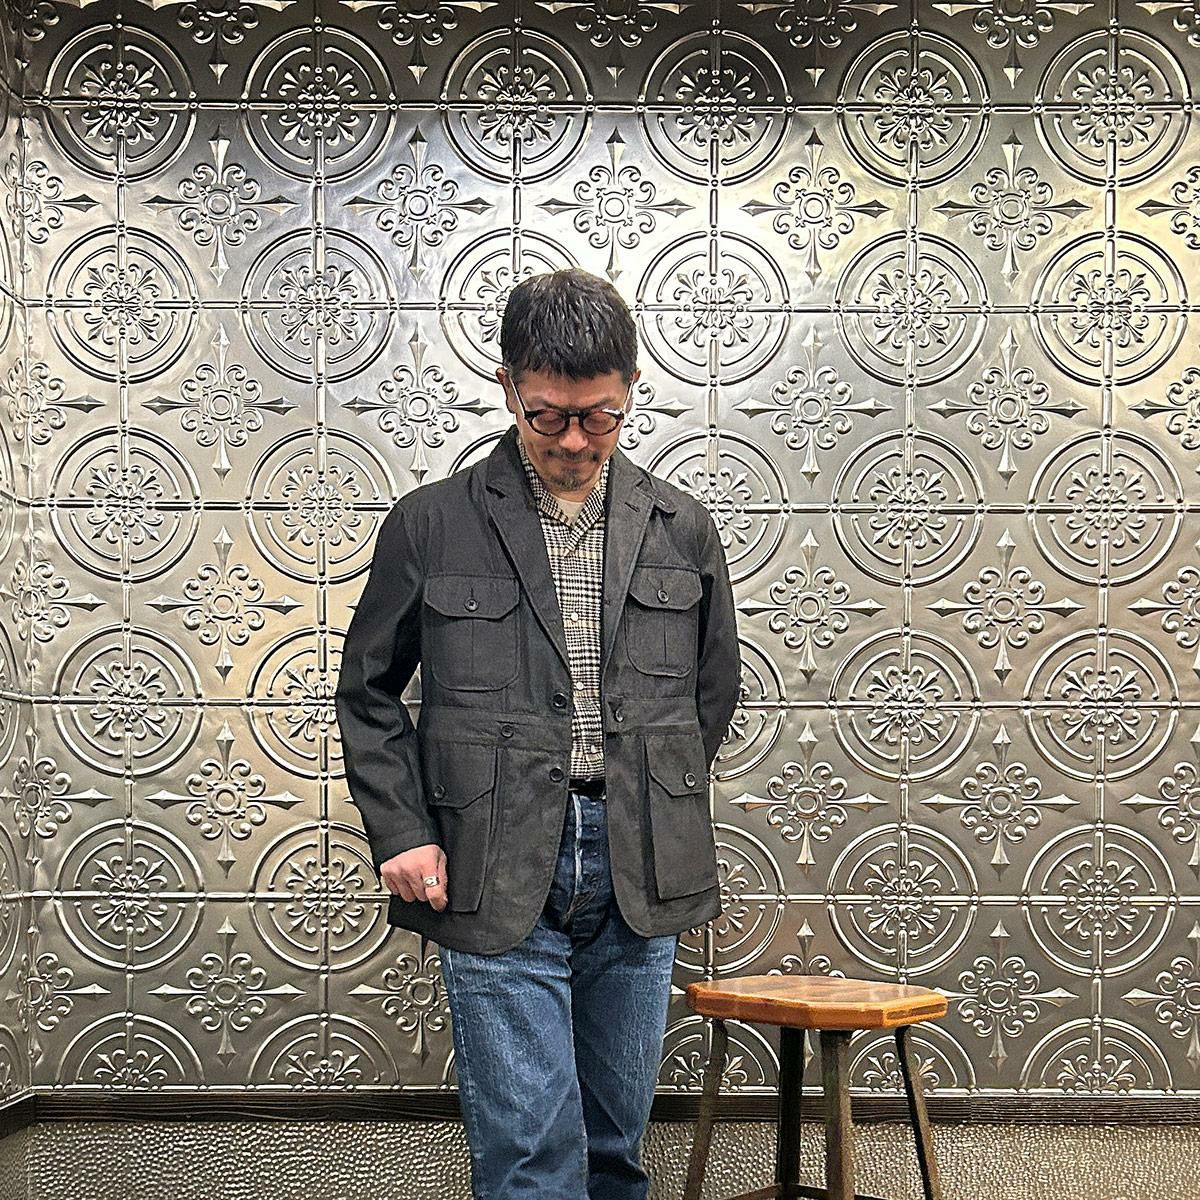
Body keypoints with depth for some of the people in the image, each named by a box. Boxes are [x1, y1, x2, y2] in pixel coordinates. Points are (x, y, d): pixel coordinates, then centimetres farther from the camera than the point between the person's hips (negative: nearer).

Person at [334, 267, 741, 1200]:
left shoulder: (682, 530, 7)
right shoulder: (431, 525, 0)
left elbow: (714, 689, 19)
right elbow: (369, 693, 8)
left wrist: (653, 808, 12)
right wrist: (402, 833, -2)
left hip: (639, 877, 3)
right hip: (496, 878, -3)